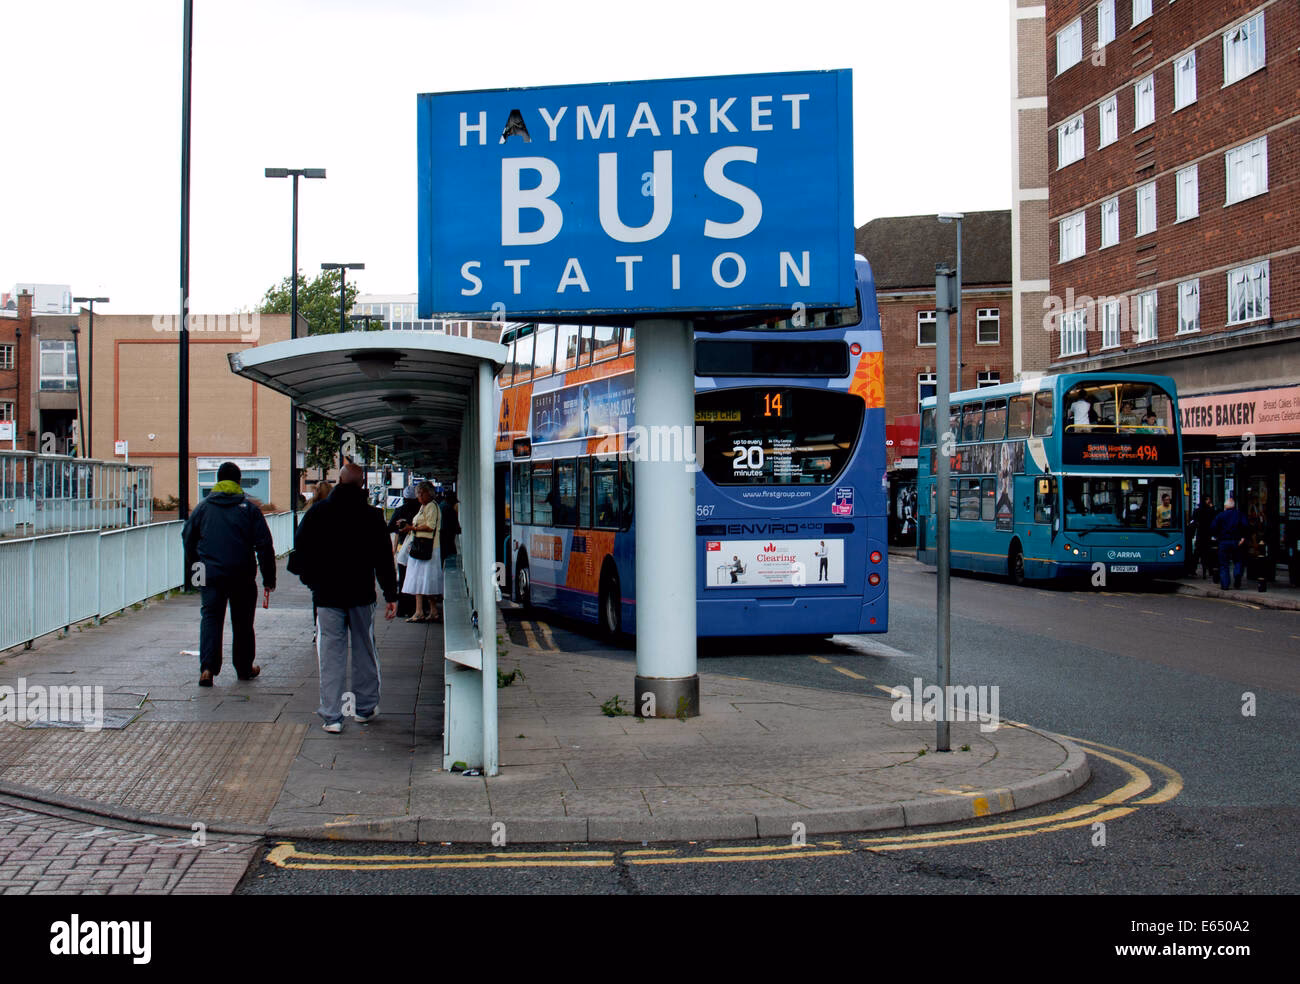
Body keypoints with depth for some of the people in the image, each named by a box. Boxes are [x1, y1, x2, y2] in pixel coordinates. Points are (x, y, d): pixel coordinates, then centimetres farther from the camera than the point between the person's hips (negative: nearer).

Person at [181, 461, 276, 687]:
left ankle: (207, 667, -16)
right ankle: (244, 668, 21)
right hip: (242, 576, 0)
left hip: (211, 575, 0)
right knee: (243, 622, 12)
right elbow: (264, 544, -2)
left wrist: (193, 570, 19)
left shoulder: (203, 507, 5)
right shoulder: (249, 508, 1)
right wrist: (268, 579, 1)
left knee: (210, 618, 1)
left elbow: (188, 538, 9)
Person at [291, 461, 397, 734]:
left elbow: (300, 549, 5)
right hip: (361, 595, 0)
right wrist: (391, 595, 1)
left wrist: (311, 581, 18)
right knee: (365, 650, 13)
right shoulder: (371, 516, -4)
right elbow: (384, 559, -3)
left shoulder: (317, 513, -1)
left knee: (331, 654, 2)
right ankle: (365, 708, 21)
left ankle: (331, 716, -1)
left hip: (327, 596, 0)